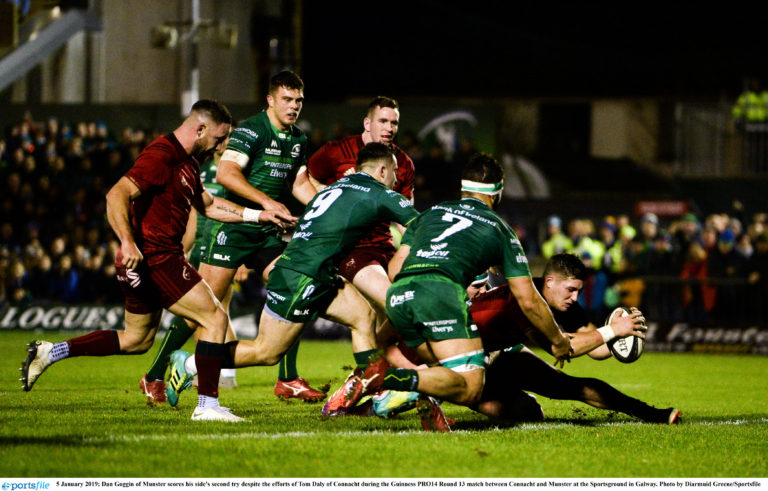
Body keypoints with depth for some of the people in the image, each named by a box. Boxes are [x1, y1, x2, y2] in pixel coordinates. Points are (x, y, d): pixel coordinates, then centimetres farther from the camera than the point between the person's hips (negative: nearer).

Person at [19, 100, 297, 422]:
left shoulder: (187, 162, 16)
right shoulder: (162, 156, -17)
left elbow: (208, 205, 29)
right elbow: (116, 195, -27)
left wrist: (259, 215, 22)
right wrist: (127, 242, -39)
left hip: (155, 260, 11)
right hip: (153, 258, -11)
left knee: (136, 341, 20)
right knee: (216, 318, -9)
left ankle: (50, 352, 22)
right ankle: (207, 405, -9)